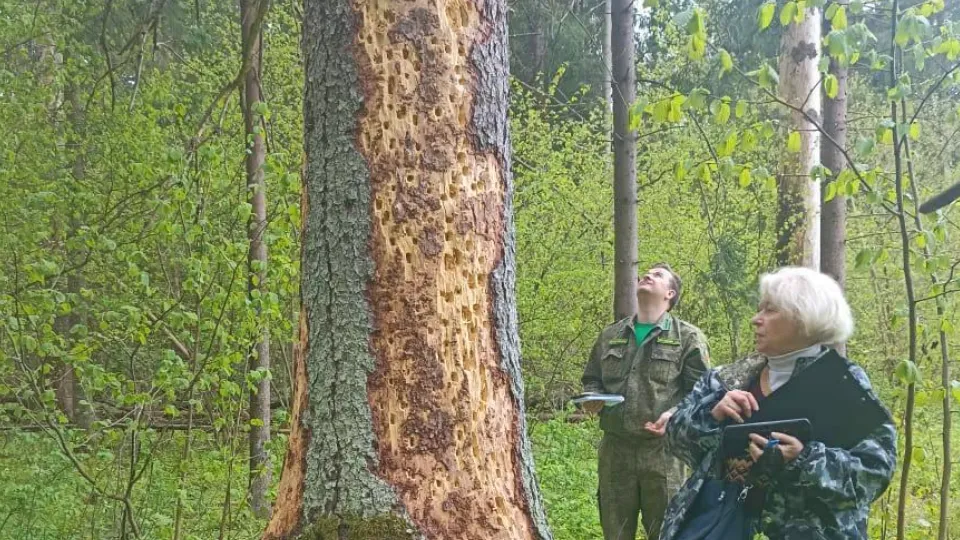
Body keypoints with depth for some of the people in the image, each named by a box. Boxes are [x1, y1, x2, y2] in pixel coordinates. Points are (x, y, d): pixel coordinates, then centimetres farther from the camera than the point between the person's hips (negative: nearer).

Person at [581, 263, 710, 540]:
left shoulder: (688, 338, 3)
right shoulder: (610, 335, 17)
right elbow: (591, 379, 25)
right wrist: (592, 398, 2)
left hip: (663, 450, -4)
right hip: (614, 449, 4)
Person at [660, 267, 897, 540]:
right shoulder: (731, 378, 9)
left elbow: (876, 467, -13)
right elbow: (677, 433, 9)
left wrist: (804, 461, -27)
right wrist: (711, 414, -11)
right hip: (721, 513, 4)